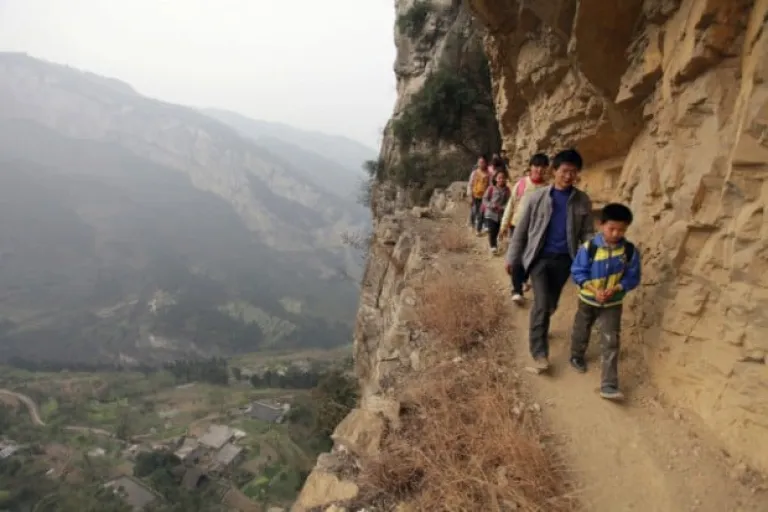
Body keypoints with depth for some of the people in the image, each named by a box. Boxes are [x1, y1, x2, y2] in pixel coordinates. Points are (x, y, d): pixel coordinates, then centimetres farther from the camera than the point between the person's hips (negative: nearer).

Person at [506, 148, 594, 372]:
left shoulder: (583, 201, 1)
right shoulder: (538, 197, -5)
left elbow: (587, 233, 4)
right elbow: (521, 229, 1)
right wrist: (512, 257, 2)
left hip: (564, 259, 3)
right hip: (540, 257, -3)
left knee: (551, 304, 15)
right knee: (542, 303, -12)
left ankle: (540, 329, 44)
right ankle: (539, 353, -5)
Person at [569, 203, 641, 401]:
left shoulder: (630, 251, -13)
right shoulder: (589, 247, -18)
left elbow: (633, 278, -7)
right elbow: (577, 271, -13)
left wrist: (615, 288, -23)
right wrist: (593, 289, -24)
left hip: (613, 304, 0)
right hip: (588, 300, 0)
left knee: (610, 344, -4)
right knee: (581, 333, 22)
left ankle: (609, 385, -1)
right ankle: (577, 356, 51)